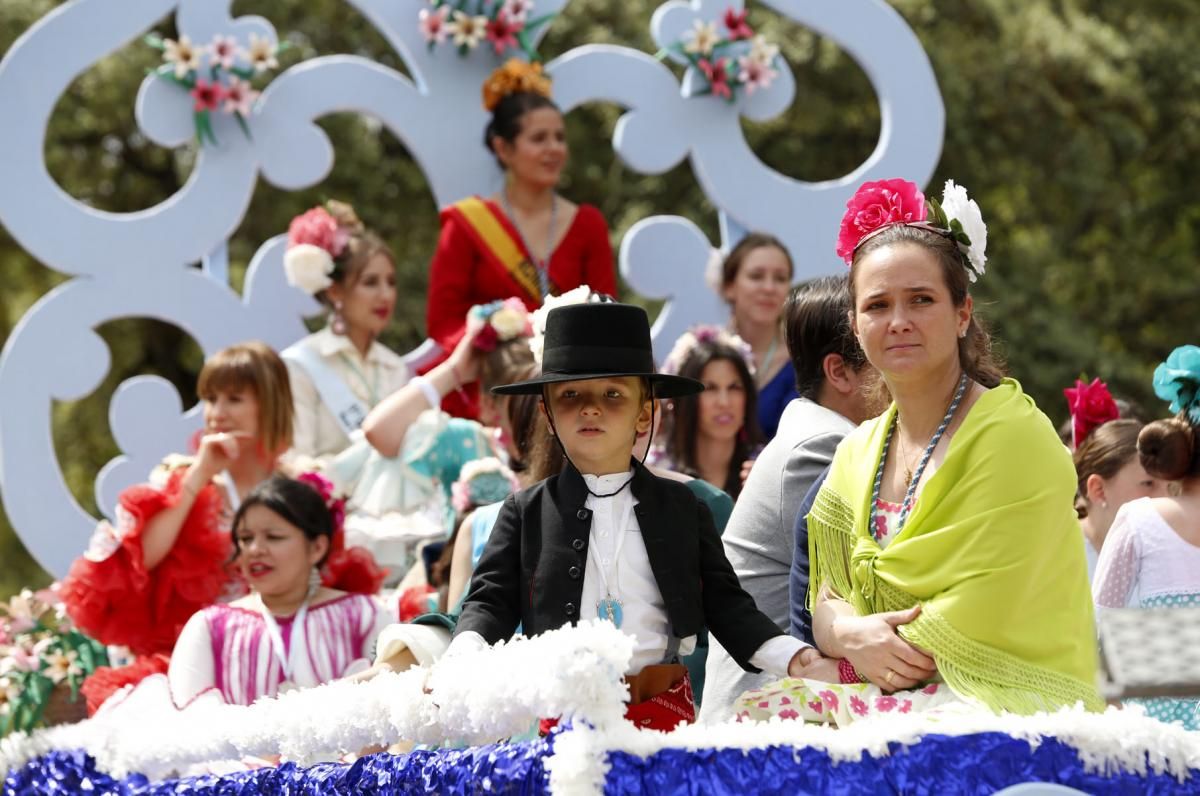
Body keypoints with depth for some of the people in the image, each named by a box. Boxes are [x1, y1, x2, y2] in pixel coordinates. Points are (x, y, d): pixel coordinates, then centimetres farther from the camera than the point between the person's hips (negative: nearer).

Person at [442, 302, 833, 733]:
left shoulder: (681, 507, 10)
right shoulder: (526, 512, 9)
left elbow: (725, 604, 9)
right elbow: (491, 601, 4)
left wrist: (790, 656, -6)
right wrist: (462, 658, -17)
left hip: (663, 711, 1)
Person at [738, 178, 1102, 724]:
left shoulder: (1014, 438, -8)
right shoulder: (857, 454, 14)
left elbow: (979, 613, -13)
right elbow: (826, 603, 13)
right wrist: (851, 637, -10)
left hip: (1005, 697, -7)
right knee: (757, 710, -23)